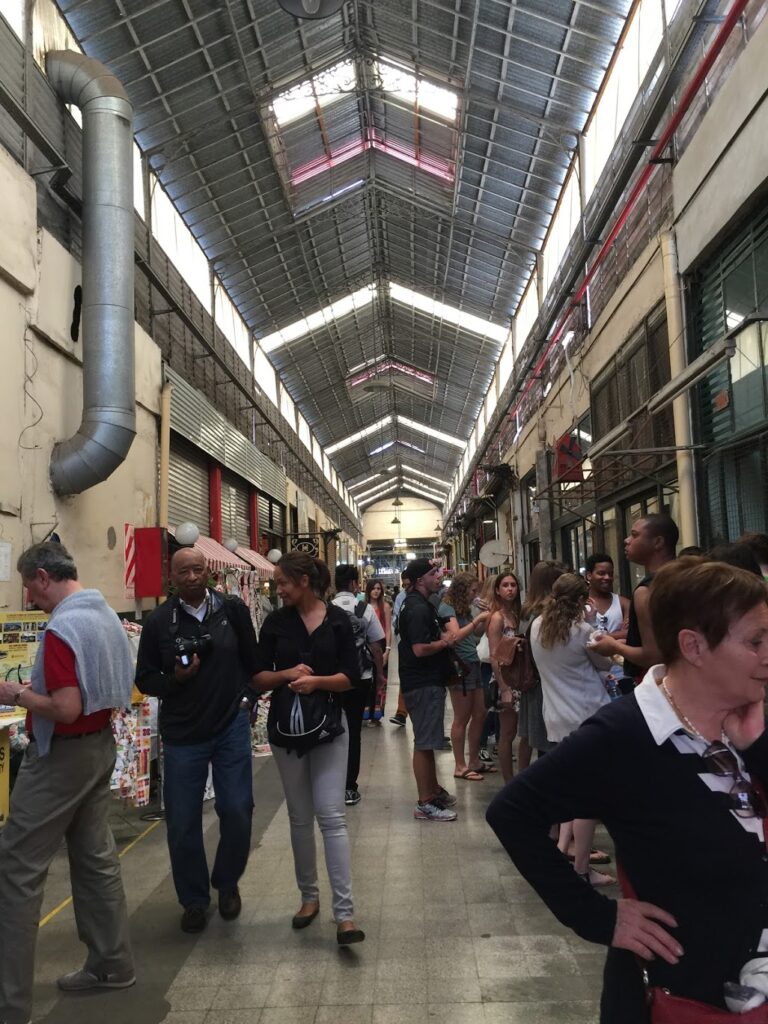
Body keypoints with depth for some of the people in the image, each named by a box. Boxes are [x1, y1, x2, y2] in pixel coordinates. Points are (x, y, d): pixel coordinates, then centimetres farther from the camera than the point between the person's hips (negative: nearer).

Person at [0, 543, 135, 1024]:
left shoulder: (62, 628, -22)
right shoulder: (107, 615, 7)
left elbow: (66, 709, -26)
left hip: (62, 756, -9)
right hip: (101, 746, 9)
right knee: (97, 857, 16)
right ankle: (112, 964, 28)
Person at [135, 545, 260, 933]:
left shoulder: (232, 609, -4)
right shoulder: (159, 621, -5)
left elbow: (252, 661, 5)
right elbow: (145, 679, 0)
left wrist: (244, 697, 3)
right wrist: (174, 679, -17)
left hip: (231, 727, 0)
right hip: (182, 735, 0)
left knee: (237, 813, 4)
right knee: (182, 823, 7)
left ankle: (227, 883, 33)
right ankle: (194, 900, 29)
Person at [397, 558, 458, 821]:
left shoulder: (421, 604, 13)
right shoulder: (417, 609, -20)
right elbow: (420, 649, -27)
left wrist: (443, 637, 8)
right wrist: (445, 642, -12)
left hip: (428, 681, 11)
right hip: (423, 683, -11)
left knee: (428, 740, 20)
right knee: (424, 743, -4)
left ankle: (433, 789, 34)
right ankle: (425, 804, 4)